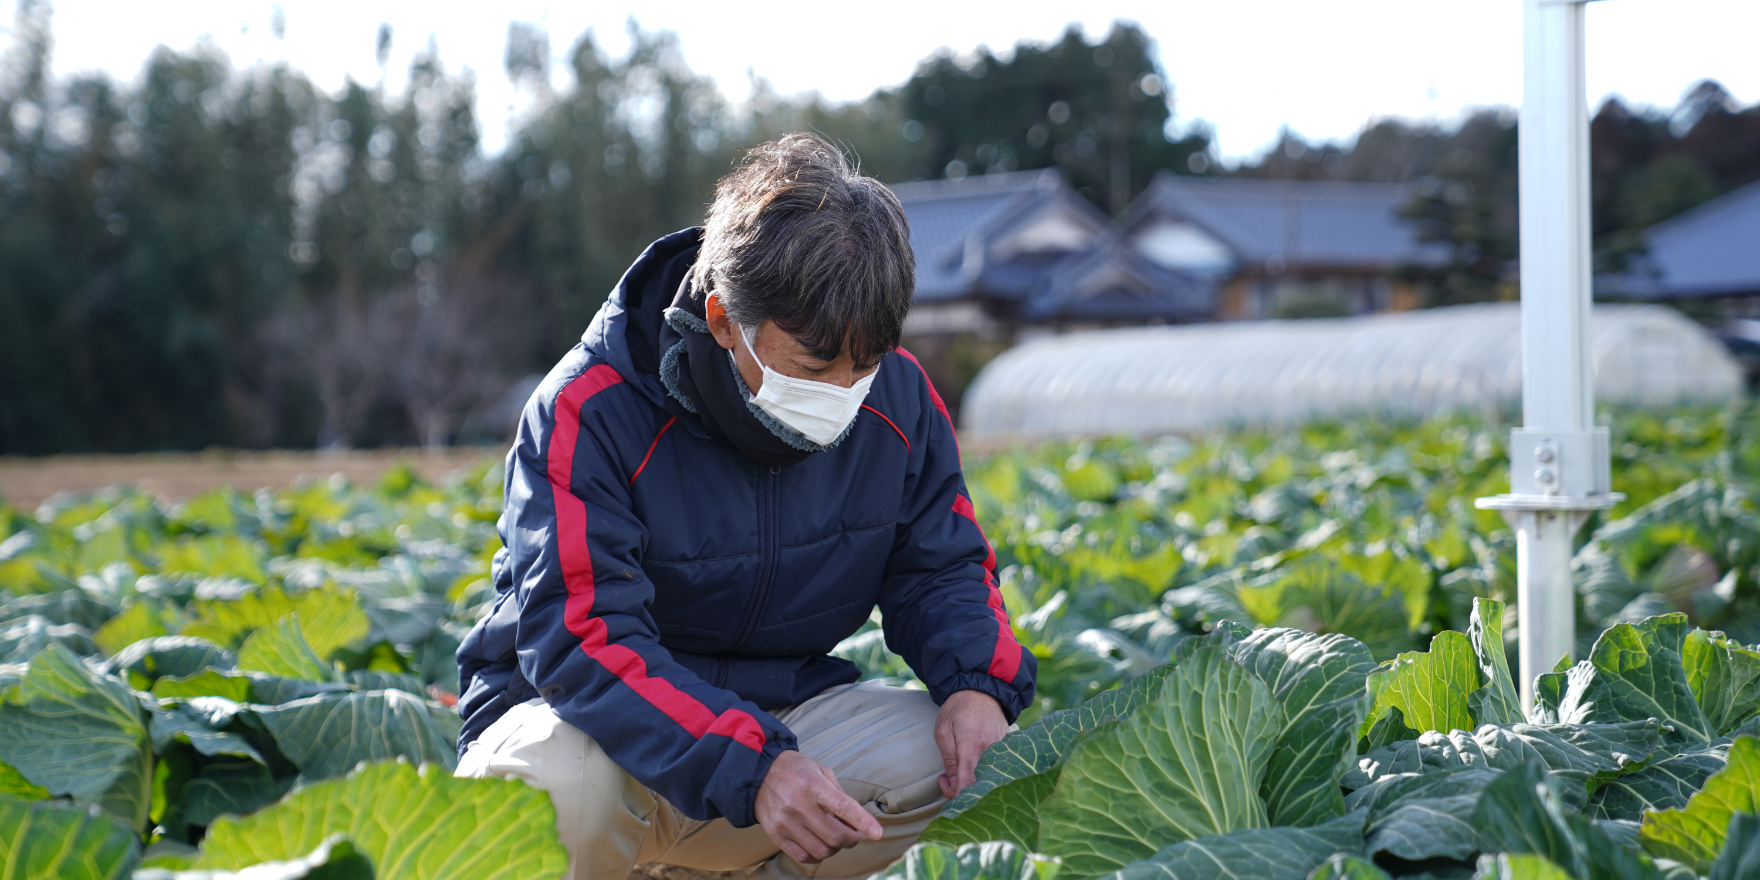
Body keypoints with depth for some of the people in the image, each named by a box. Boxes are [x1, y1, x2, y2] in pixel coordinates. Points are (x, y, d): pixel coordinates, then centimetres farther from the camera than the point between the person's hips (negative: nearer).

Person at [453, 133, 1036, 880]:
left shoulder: (896, 396, -5)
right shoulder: (590, 413, -22)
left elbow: (940, 566, 5)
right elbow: (582, 640, -30)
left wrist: (978, 682, -19)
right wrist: (750, 769, -44)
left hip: (778, 713, 5)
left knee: (952, 755, -20)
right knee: (570, 778, -39)